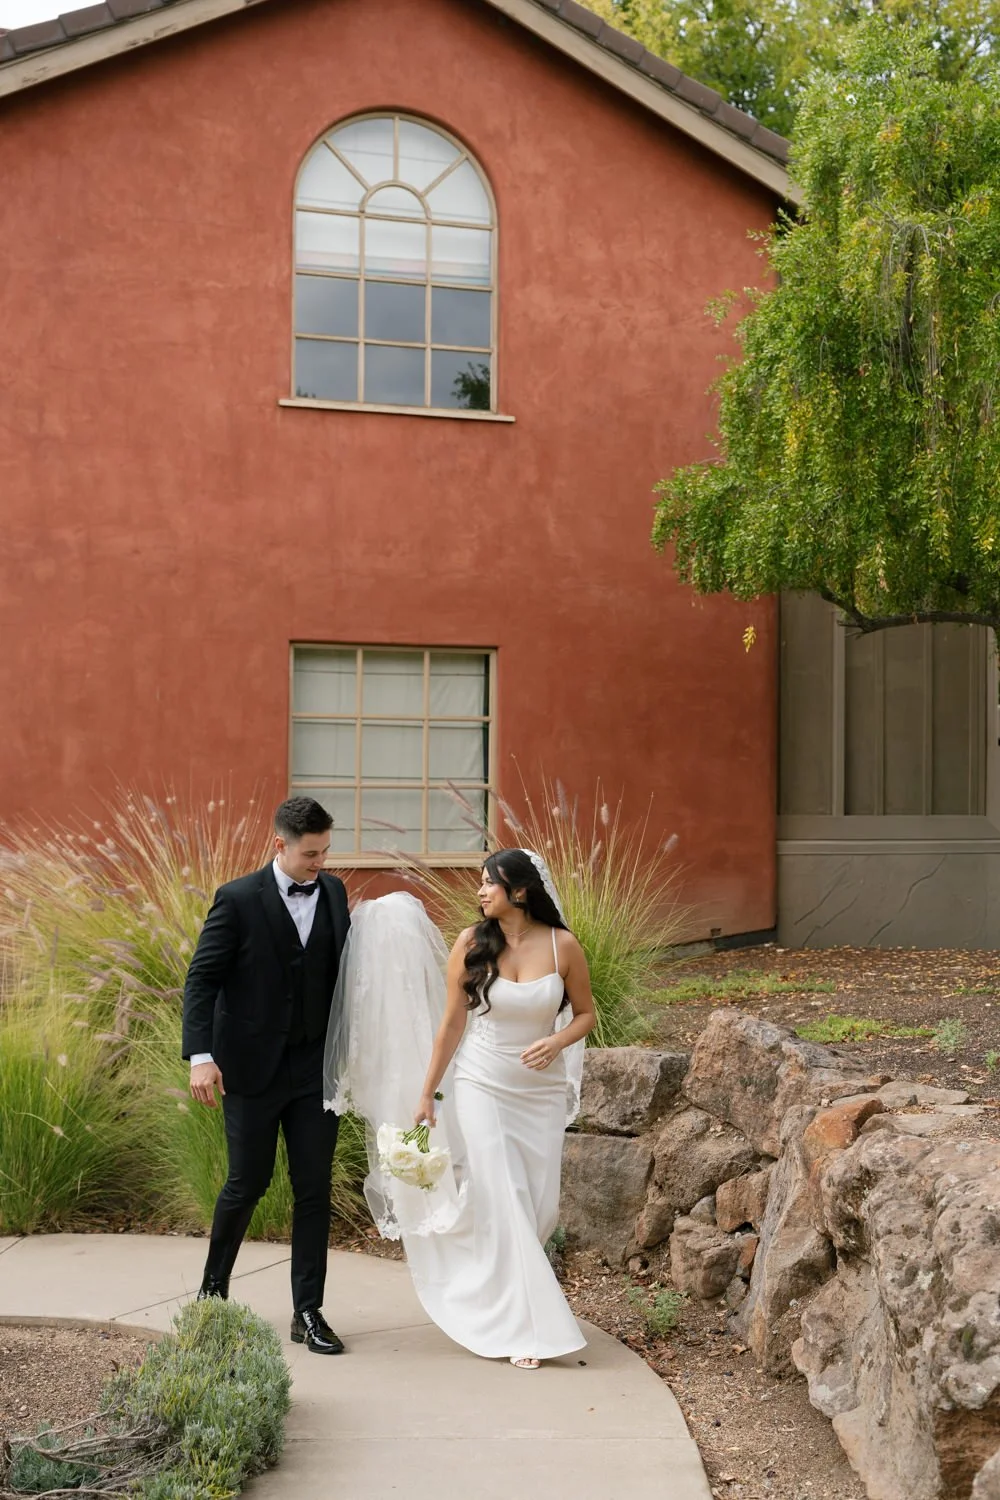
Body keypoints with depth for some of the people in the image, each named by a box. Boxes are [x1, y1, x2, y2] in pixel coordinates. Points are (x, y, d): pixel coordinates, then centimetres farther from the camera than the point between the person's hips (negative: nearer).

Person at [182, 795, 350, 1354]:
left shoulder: (334, 892, 4)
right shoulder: (238, 900, -9)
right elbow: (202, 979, -9)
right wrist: (201, 1055, -17)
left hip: (317, 1066, 4)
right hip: (252, 1067, -3)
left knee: (315, 1188, 3)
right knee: (248, 1183, 7)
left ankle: (309, 1312, 13)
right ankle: (214, 1285, 32)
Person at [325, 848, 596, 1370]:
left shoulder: (562, 946, -6)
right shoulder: (471, 945, -7)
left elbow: (585, 1013, 5)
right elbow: (451, 1023, 0)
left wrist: (557, 1042, -16)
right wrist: (427, 1093, 2)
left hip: (542, 1092, 2)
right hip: (482, 1088, -2)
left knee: (540, 1209, 6)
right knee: (502, 1207, -4)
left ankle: (487, 1301, 29)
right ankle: (525, 1327, 8)